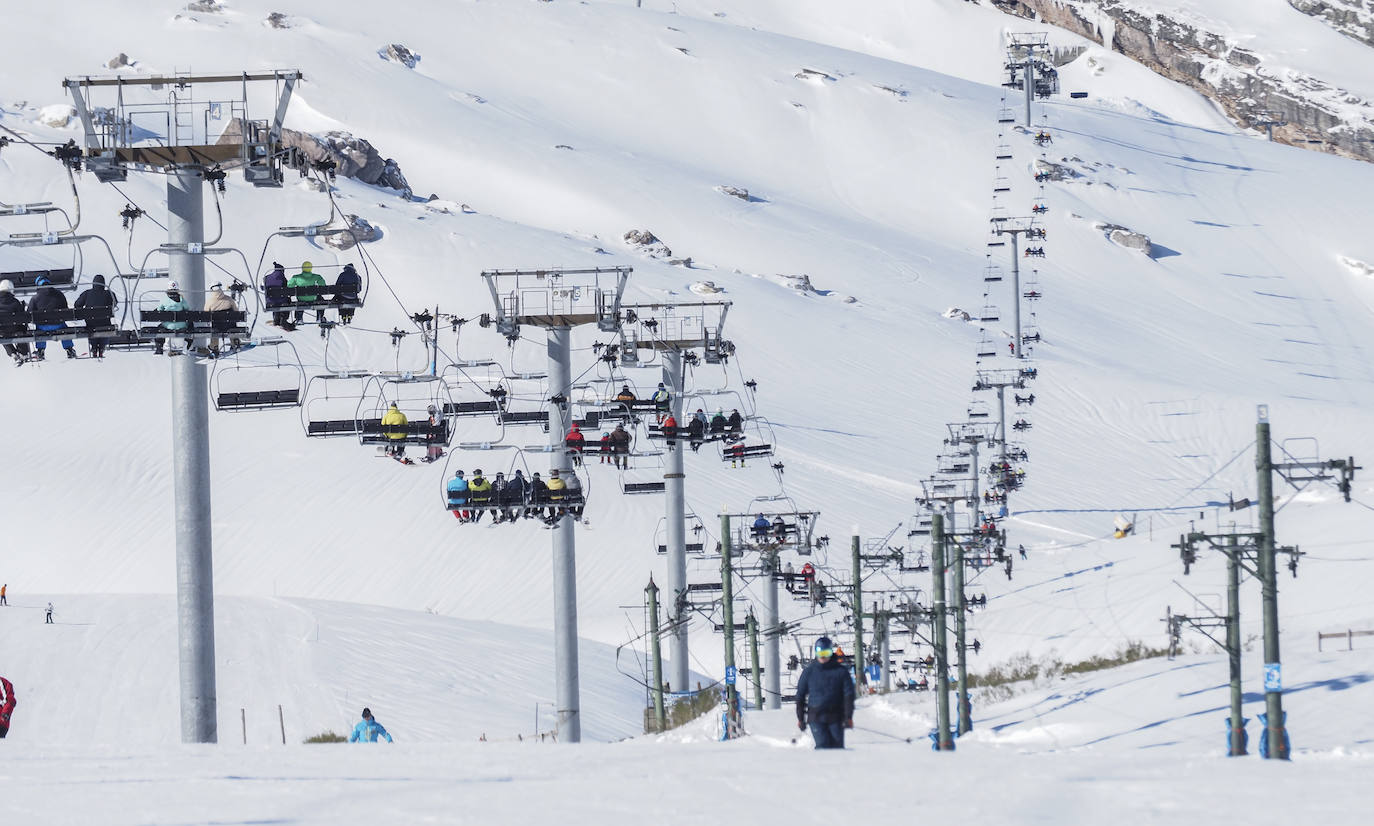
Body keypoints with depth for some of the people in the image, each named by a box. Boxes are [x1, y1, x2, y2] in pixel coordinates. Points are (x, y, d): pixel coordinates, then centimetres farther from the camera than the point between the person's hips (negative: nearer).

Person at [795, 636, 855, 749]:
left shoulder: (841, 671, 4)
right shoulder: (809, 671, 7)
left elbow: (848, 695, 3)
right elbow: (800, 695, 13)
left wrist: (848, 717, -5)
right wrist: (800, 718, 11)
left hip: (835, 718, 0)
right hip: (816, 717, 0)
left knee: (837, 747, -1)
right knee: (823, 745, -14)